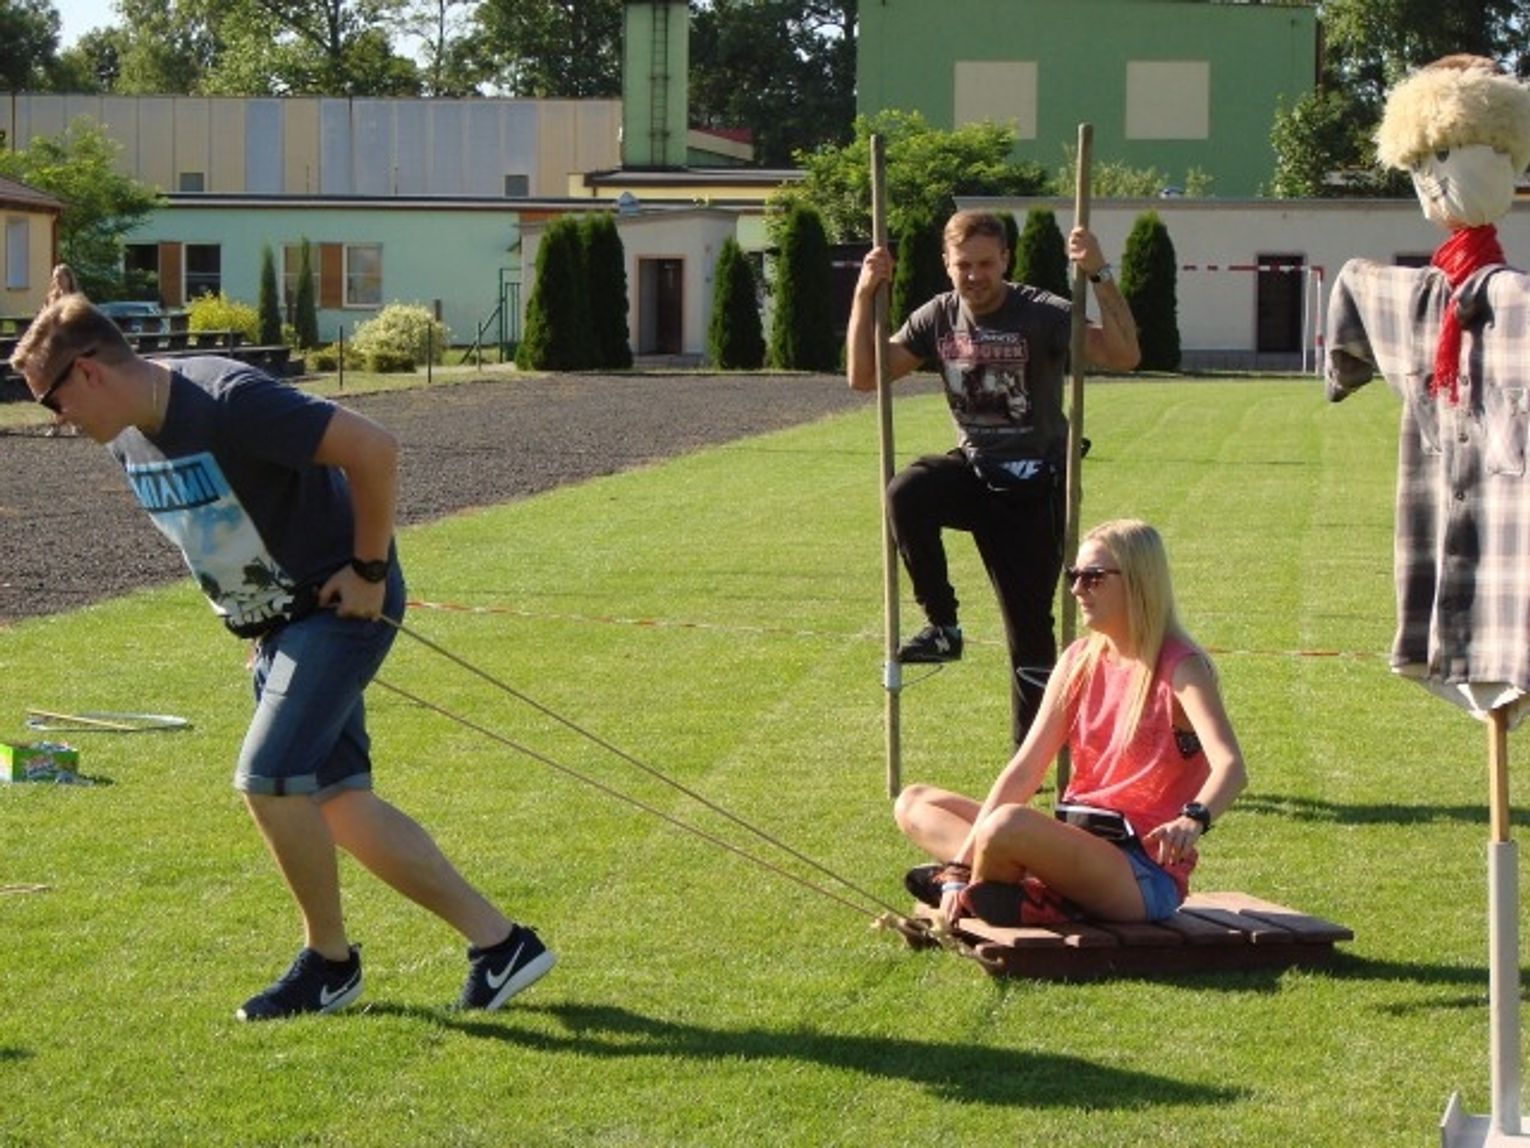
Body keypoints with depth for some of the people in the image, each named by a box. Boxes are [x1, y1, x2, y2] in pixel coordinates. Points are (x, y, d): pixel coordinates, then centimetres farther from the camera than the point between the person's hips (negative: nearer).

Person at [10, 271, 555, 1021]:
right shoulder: (128, 440, 4)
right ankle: (498, 941, 9)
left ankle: (329, 960, 4)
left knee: (268, 781, -17)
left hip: (340, 606, -9)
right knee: (337, 803, 5)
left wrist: (369, 570, -18)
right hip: (277, 622, 9)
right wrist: (260, 622, 16)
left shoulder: (229, 401, -24)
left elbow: (373, 448, -25)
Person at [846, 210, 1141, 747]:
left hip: (1034, 486, -3)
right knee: (906, 492, -31)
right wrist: (865, 295, -12)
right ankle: (942, 626, -18)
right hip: (973, 470, 3)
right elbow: (864, 376, -2)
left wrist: (1100, 277, -38)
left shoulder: (1044, 315, -15)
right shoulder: (937, 318, -1)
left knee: (1030, 627, -2)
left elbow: (1123, 357, -28)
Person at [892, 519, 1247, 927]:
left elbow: (1231, 767, -27)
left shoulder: (1179, 668, -11)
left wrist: (1193, 820, -48)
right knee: (915, 804, 6)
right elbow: (1025, 770, 4)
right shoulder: (1080, 661, 9)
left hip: (1145, 875, -9)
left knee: (1007, 823, -36)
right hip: (1075, 842, 9)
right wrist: (964, 861, -5)